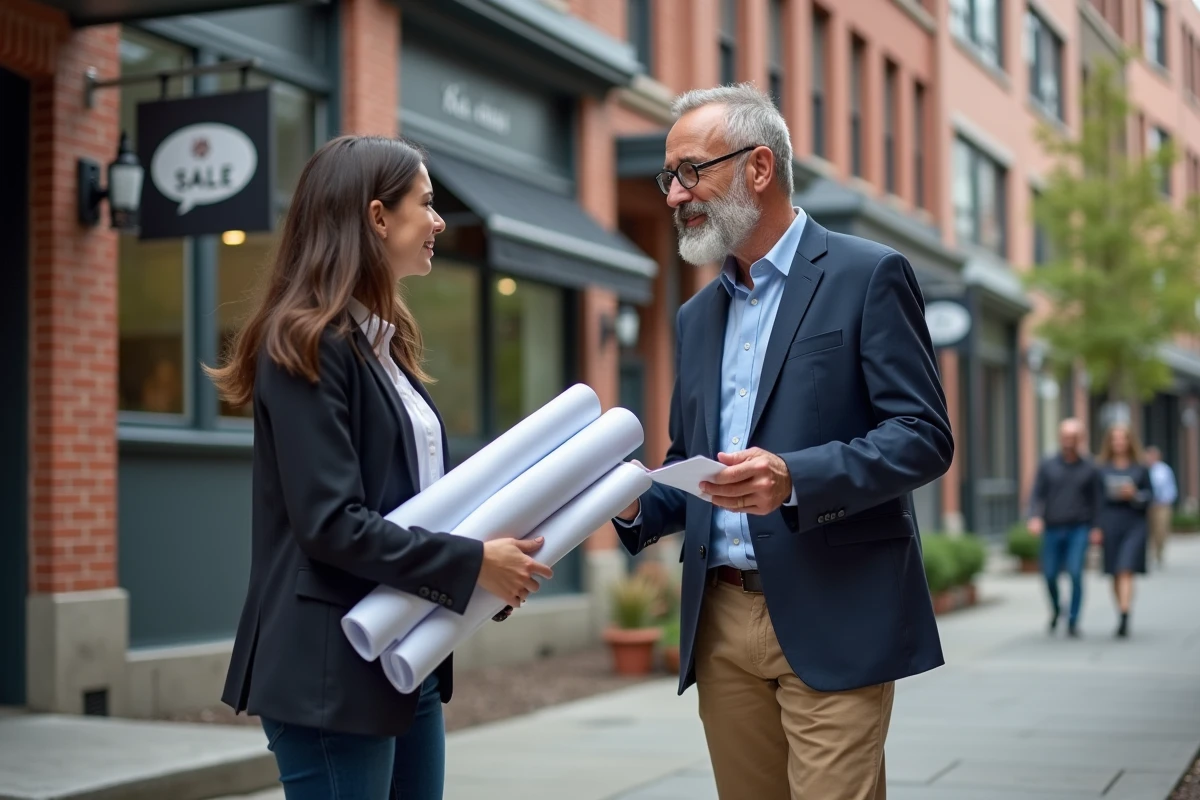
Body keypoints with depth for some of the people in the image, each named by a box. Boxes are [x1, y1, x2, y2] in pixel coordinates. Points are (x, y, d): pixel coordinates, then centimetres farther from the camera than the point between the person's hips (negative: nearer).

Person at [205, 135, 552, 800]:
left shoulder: (382, 340, 15)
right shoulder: (306, 345, -13)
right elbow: (331, 524, -21)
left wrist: (497, 549, 3)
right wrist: (474, 562, -18)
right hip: (332, 672, -9)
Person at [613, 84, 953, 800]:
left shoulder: (868, 276, -2)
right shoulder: (698, 317, 18)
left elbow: (925, 436, -10)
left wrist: (795, 479, -24)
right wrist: (639, 505, 1)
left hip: (830, 624, -6)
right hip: (721, 623, 6)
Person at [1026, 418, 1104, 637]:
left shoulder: (1089, 468, 3)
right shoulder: (1047, 466, 3)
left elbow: (1096, 500, 5)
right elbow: (1037, 495, 0)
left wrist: (1096, 527, -4)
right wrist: (1035, 517, -17)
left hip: (1078, 529, -1)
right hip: (1052, 529, 1)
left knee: (1075, 572, -12)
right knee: (1050, 574, 3)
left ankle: (1073, 621, -2)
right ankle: (1055, 609, 32)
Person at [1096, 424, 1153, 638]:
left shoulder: (1140, 469, 3)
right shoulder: (1102, 469, 5)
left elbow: (1150, 495, 6)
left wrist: (1135, 494, -15)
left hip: (1134, 525, -2)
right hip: (1110, 525, 2)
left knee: (1126, 570, -14)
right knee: (1115, 574, 7)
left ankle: (1124, 618, -20)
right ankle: (1122, 614, 21)